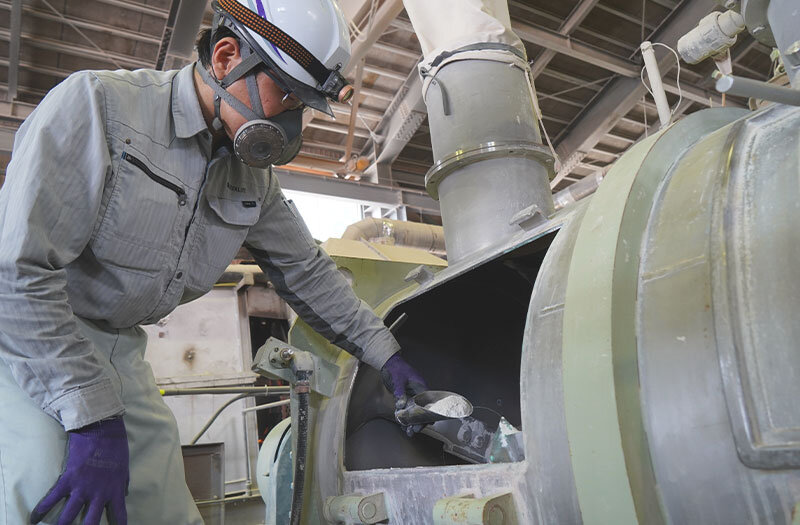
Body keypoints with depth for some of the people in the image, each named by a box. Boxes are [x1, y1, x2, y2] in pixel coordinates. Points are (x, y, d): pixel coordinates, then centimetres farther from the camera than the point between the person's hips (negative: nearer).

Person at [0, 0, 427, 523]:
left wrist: (383, 351, 11)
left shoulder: (253, 176, 2)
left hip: (117, 349, 6)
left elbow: (306, 270, 12)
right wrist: (92, 416, -25)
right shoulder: (96, 104, -19)